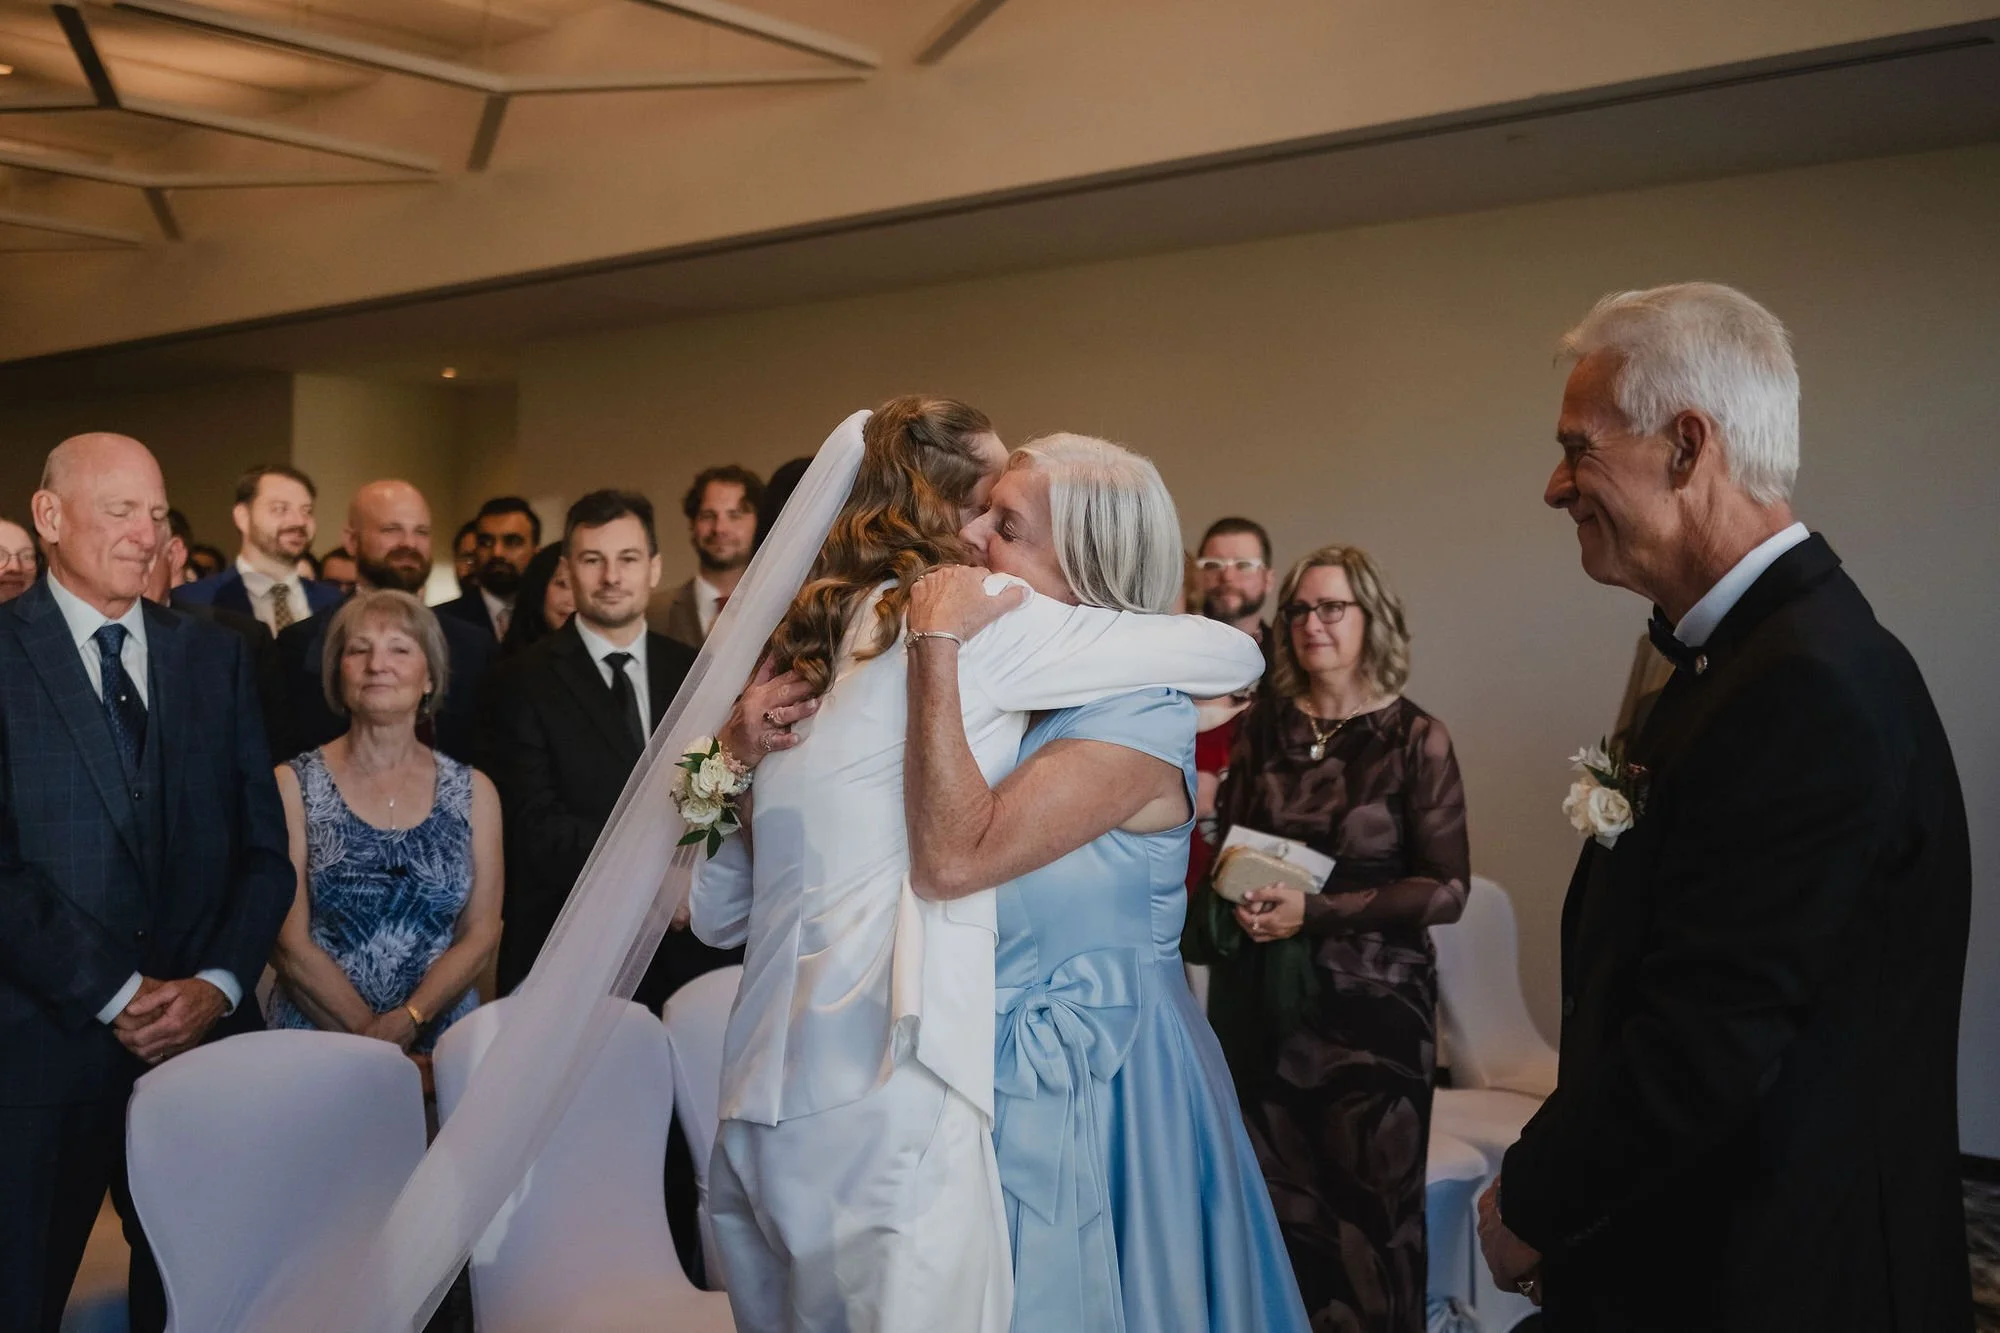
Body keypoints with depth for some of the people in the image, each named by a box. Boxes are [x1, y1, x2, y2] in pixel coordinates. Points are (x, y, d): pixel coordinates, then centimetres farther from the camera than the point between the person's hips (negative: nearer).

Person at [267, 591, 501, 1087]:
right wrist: (371, 1041, -11)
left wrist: (408, 1020, -11)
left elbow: (481, 934, 5)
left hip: (442, 1044, 2)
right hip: (318, 1047, -1)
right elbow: (289, 941, -2)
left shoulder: (473, 791, 10)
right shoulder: (293, 785, 4)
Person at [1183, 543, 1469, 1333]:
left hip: (1371, 1000, -3)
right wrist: (1233, 900, -8)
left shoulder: (1415, 738, -4)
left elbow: (1446, 888, -9)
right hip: (1262, 996, 3)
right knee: (1276, 1204, 7)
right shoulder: (1262, 727, 6)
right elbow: (1225, 843, 14)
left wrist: (1317, 911, -17)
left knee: (1367, 1208, 4)